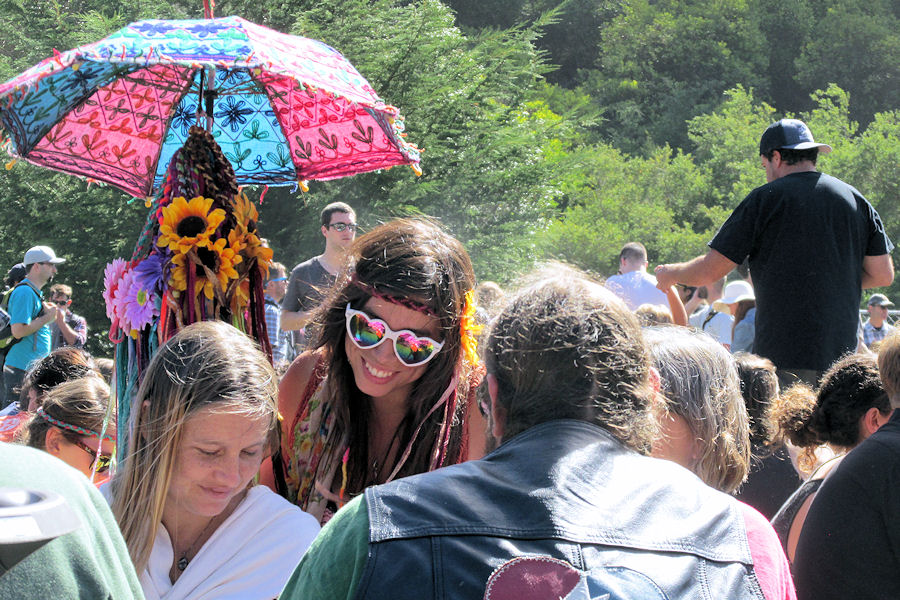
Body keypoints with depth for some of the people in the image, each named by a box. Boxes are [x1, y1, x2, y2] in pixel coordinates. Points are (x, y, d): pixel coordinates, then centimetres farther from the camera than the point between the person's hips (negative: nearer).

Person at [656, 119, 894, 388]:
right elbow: (883, 274, 10)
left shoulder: (766, 199, -3)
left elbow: (709, 271, -2)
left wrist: (670, 273, 18)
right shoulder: (856, 200, 10)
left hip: (782, 357, -5)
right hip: (841, 351, 5)